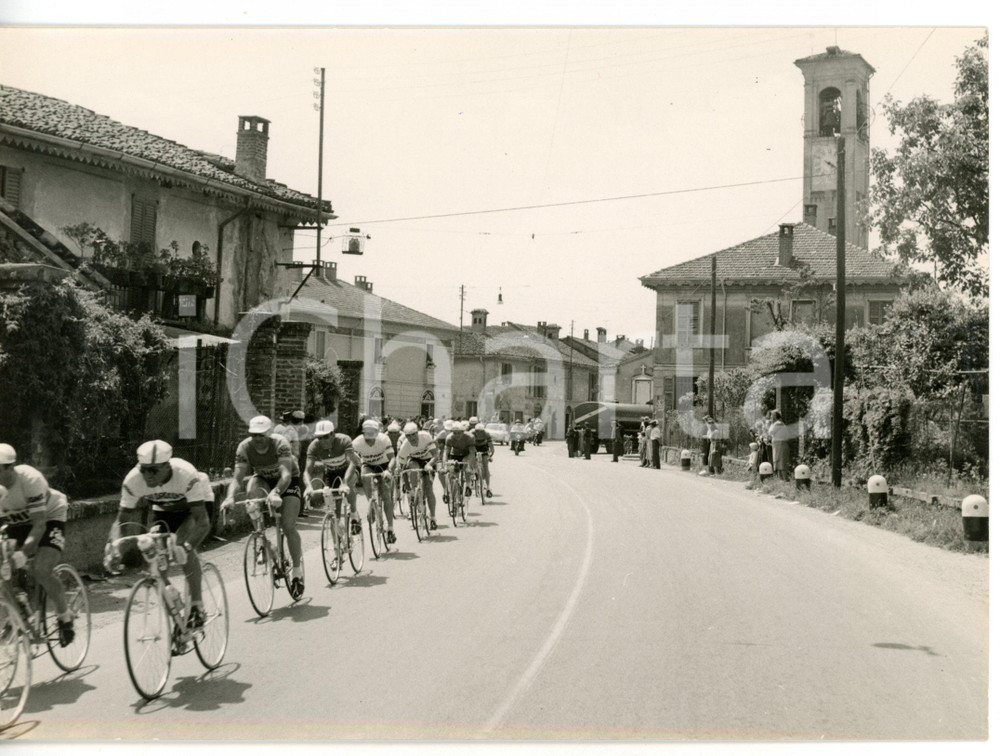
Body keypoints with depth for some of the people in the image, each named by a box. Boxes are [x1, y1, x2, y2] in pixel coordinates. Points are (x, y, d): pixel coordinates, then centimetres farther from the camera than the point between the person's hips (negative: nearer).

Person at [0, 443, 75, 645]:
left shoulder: (31, 479, -33)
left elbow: (39, 523, -32)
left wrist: (24, 551, -46)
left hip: (49, 517, -5)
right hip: (18, 523, 5)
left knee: (41, 571, -24)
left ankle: (65, 616, -1)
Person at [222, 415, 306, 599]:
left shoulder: (280, 444, -32)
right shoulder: (244, 447, -22)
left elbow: (286, 474, -42)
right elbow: (237, 477, -28)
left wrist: (276, 493, -60)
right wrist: (230, 497, -47)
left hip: (288, 481, -3)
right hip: (263, 479, 3)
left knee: (288, 526, -18)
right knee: (251, 489, -34)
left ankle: (297, 571, -1)